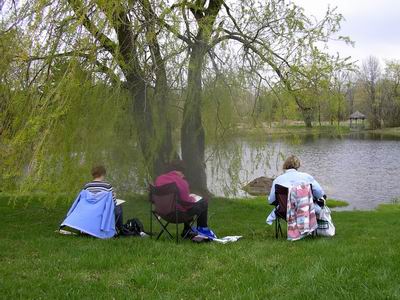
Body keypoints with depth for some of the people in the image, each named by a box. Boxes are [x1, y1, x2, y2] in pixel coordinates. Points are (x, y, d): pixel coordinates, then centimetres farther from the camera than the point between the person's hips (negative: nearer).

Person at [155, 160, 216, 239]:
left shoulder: (158, 179, -2)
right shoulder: (181, 182, -22)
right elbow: (187, 202, -21)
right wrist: (192, 199, 3)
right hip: (179, 212, -8)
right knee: (203, 202, 12)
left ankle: (187, 230, 38)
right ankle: (203, 229, 30)